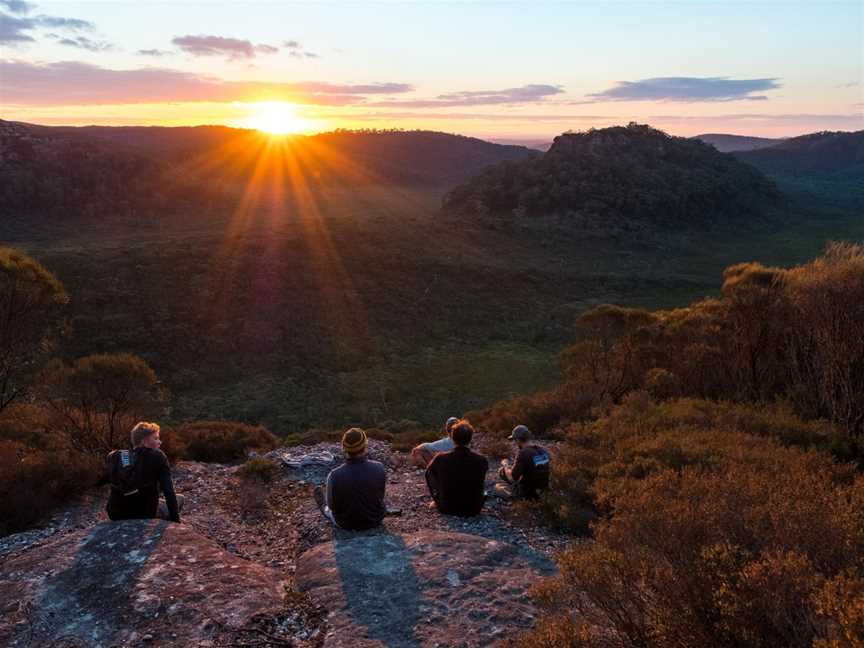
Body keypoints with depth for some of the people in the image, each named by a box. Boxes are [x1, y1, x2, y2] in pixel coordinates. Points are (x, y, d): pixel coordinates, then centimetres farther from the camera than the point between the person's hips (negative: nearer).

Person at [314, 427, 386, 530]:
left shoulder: (335, 476, -30)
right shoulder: (379, 469, -24)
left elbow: (332, 505, -13)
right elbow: (381, 496, -6)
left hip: (346, 524, -2)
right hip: (375, 519, 2)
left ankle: (324, 507, 65)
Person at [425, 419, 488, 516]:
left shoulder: (441, 458, -20)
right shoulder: (481, 460, -18)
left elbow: (428, 470, 5)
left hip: (446, 508, -1)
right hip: (473, 510, 1)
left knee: (429, 472, 14)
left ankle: (438, 500, 29)